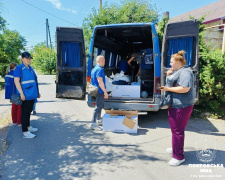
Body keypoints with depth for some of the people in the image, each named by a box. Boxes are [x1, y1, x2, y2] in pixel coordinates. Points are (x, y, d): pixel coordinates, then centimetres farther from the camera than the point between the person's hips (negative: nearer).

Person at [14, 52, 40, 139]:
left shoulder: (30, 68, 15)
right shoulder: (19, 68, -8)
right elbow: (16, 81, -16)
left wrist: (37, 92, 20)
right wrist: (21, 94, -22)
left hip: (32, 94, 8)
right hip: (25, 95, -8)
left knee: (29, 111, 18)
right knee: (25, 112, -4)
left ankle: (28, 126, 32)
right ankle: (25, 132, 2)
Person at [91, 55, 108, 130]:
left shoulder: (94, 69, 16)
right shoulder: (100, 69, -16)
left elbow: (92, 80, 23)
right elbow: (100, 82, -23)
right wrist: (105, 92, -21)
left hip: (96, 91, 10)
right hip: (100, 91, -10)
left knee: (100, 106, 21)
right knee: (98, 107, -7)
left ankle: (99, 120, 34)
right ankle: (93, 123, -4)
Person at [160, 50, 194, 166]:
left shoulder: (185, 72, -15)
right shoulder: (175, 71, 15)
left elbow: (185, 88, -26)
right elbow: (170, 84, 24)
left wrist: (168, 89, -19)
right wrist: (168, 75, 6)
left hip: (181, 107, -10)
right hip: (175, 105, 10)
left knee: (177, 130, -3)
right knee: (175, 129, 21)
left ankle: (179, 156, 10)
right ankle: (176, 149, 39)